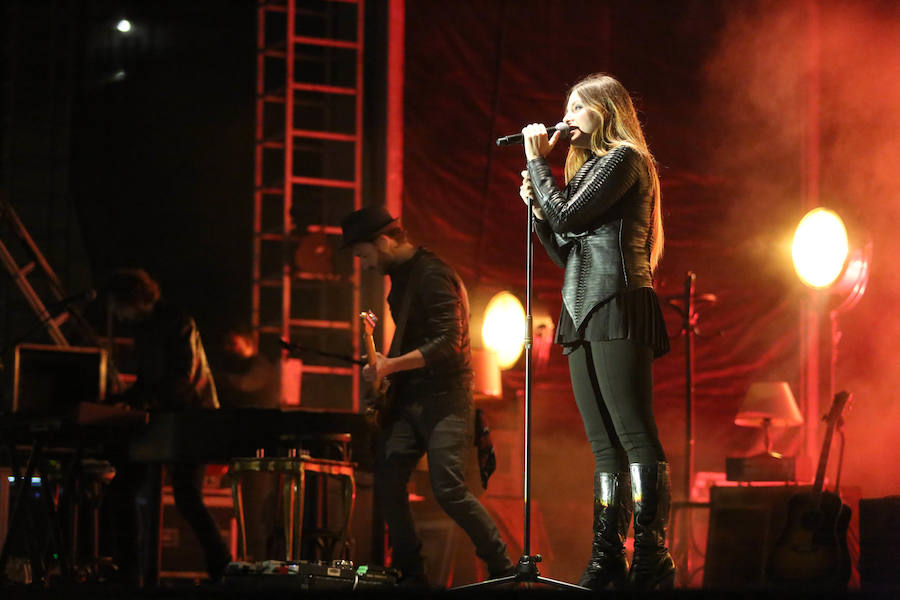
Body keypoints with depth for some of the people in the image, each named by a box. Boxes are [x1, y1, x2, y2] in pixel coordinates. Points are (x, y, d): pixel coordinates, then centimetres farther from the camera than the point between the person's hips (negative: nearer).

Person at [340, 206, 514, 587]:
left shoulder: (431, 274, -15)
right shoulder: (400, 276, 15)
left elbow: (448, 342, -22)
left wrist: (392, 365, -24)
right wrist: (385, 363, 11)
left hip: (443, 398, -9)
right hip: (410, 397, 9)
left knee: (448, 489, -16)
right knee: (386, 481, 0)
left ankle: (502, 569, -4)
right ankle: (411, 574, 10)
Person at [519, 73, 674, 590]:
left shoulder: (623, 158, -1)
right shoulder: (592, 166, 26)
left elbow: (567, 217, -10)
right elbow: (568, 252, 24)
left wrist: (538, 161, 1)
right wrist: (536, 205, 13)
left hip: (617, 304, -10)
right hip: (586, 315, 10)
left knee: (636, 437, -15)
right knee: (606, 446, 4)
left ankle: (652, 561, -20)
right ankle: (608, 561, 2)